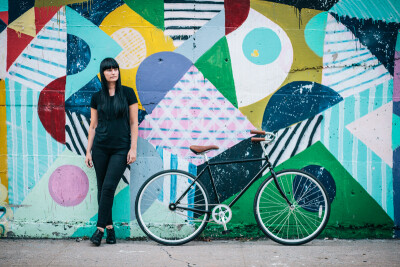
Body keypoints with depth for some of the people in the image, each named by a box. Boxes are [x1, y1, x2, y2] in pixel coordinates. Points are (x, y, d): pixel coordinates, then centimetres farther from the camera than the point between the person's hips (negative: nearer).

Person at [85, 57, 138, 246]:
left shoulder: (127, 93, 1)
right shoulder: (97, 97, 7)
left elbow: (133, 122, 1)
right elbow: (93, 126, 10)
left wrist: (133, 148, -6)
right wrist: (88, 151, 6)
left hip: (121, 148, -3)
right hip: (100, 148, 3)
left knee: (109, 187, -10)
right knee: (102, 188, 5)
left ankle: (100, 228, -2)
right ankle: (109, 227, 16)